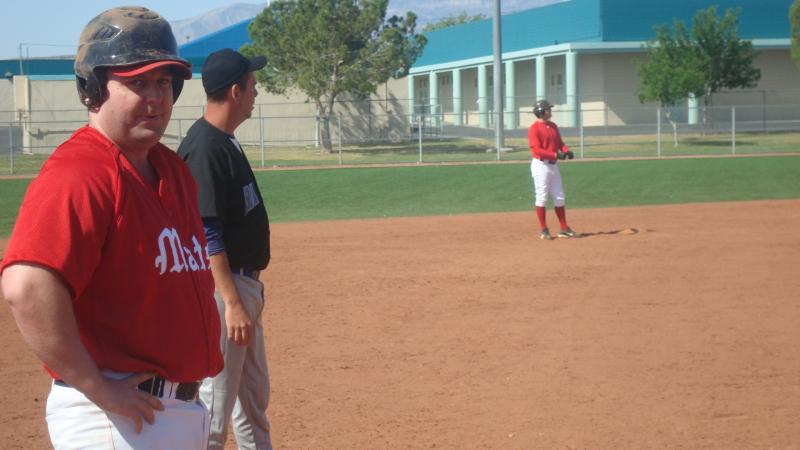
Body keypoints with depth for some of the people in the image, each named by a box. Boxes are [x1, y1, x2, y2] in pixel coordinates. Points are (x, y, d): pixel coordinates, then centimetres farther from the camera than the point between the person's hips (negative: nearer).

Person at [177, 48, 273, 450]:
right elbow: (206, 234, -23)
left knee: (254, 394, 18)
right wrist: (232, 303, -25)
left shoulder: (225, 141, 11)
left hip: (244, 281, 10)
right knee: (217, 397, -5)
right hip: (222, 286, -10)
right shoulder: (204, 148, -19)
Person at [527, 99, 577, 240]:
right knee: (541, 197, -2)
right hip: (541, 165, -8)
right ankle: (544, 230, 3)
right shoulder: (534, 128, -12)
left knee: (559, 197, 10)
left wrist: (566, 151, -6)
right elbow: (537, 150, -19)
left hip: (553, 165, 8)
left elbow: (559, 142, 16)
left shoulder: (553, 126, 13)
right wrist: (555, 155, -26)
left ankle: (564, 228, 16)